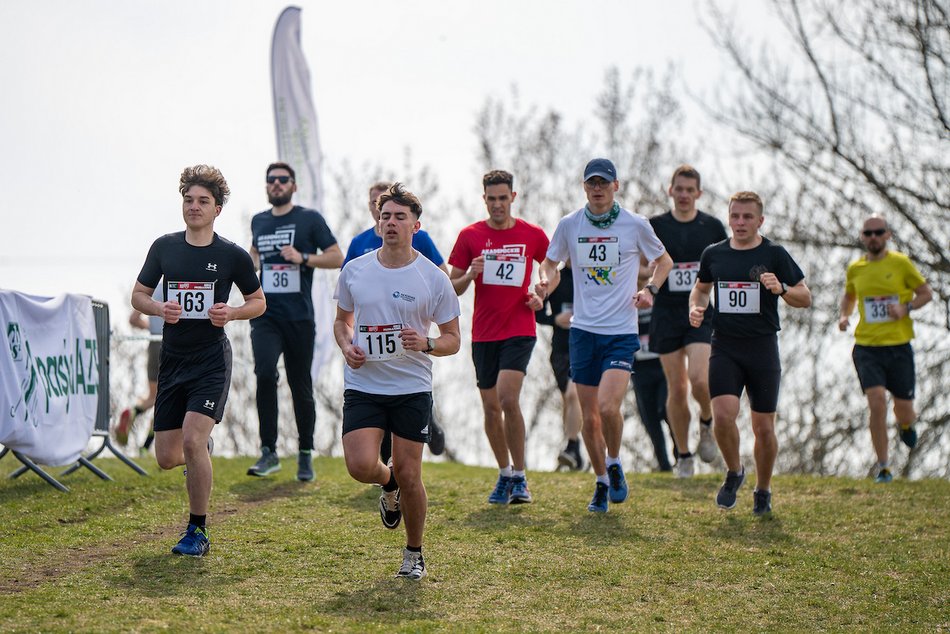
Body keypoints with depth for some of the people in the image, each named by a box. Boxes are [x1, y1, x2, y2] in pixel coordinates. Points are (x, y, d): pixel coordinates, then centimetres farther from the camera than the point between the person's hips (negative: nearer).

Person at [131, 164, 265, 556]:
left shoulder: (233, 255, -2)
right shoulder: (164, 247, 5)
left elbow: (258, 302, 9)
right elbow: (139, 295, 12)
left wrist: (231, 313, -12)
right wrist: (160, 309, -10)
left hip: (212, 359, -4)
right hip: (172, 360, 4)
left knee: (192, 440, -21)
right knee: (166, 458, 4)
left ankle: (197, 531, -6)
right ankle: (202, 451, 42)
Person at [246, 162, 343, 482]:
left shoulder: (309, 218, 1)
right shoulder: (258, 221, 14)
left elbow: (337, 257, -1)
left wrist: (303, 258, -15)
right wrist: (252, 262, 12)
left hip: (299, 316, -2)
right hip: (265, 314, 2)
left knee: (300, 386, 4)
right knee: (265, 373, -20)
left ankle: (305, 455, 19)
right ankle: (269, 452, -14)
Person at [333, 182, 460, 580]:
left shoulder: (434, 279, -4)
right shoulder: (354, 271, 3)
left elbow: (452, 340, 3)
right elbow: (342, 320, 19)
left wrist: (426, 344, -19)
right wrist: (347, 346, -3)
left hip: (412, 388, -2)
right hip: (363, 386, 2)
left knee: (409, 475, -2)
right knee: (361, 466, -15)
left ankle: (414, 554, 20)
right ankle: (389, 486, 23)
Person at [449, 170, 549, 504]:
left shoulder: (533, 235, 1)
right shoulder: (470, 235, 2)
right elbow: (452, 287, 5)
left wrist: (540, 295, -1)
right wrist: (470, 275, -16)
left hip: (519, 330, -2)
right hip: (483, 334, 2)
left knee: (508, 398, -18)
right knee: (490, 407, 6)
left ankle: (520, 477, -7)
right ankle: (504, 474, 23)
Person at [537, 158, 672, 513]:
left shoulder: (635, 225, -2)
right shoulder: (569, 225, 2)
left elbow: (663, 260, 14)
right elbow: (550, 262, 17)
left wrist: (650, 289, -4)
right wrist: (545, 280, -5)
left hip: (622, 331, -2)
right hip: (583, 330, 3)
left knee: (608, 407, -19)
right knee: (589, 417, 5)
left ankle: (614, 464, 8)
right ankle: (601, 481, 24)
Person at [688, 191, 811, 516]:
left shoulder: (774, 254, -1)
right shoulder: (713, 254, 7)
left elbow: (805, 297, -1)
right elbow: (701, 287, 26)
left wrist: (781, 289, -21)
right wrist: (696, 307, 5)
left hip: (763, 349, -1)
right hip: (724, 348, 1)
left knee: (764, 428, 4)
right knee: (723, 416, -17)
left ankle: (763, 490, 25)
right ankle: (734, 473, 10)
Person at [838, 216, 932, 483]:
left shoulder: (901, 263, -3)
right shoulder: (855, 269, 6)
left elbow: (926, 293, 4)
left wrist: (905, 308, -14)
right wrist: (844, 315, 5)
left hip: (899, 345, -1)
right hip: (867, 347, 1)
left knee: (904, 412, 4)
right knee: (877, 403, -16)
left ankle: (905, 424, 45)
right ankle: (883, 467, -3)